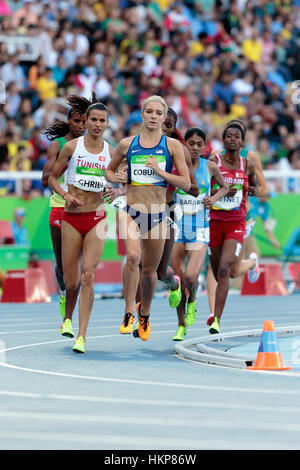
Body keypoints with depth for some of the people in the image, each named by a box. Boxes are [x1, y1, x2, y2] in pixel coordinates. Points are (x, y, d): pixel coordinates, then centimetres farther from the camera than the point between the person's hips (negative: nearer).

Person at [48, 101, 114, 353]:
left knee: (88, 275, -15)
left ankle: (82, 335, -14)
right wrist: (66, 195, -10)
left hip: (97, 219, 0)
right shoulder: (71, 147, 1)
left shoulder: (111, 153, 6)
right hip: (71, 218, 0)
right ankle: (68, 316, 34)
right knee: (71, 281, 1)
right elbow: (52, 177, 7)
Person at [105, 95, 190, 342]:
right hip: (131, 210, -1)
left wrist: (159, 171, -13)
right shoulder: (128, 144, 6)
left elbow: (186, 183, -1)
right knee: (133, 256, -28)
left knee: (149, 270, 10)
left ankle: (144, 314, 38)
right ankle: (128, 312, -15)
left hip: (157, 213, 1)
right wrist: (115, 177, -3)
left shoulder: (172, 145, 1)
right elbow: (109, 170, 20)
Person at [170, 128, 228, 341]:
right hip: (178, 227, 0)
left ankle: (192, 302, 17)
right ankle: (181, 326, 21)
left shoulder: (210, 167, 0)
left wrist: (214, 198, -3)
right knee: (178, 280, 2)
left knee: (191, 276, -19)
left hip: (200, 229, 0)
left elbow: (224, 187, 17)